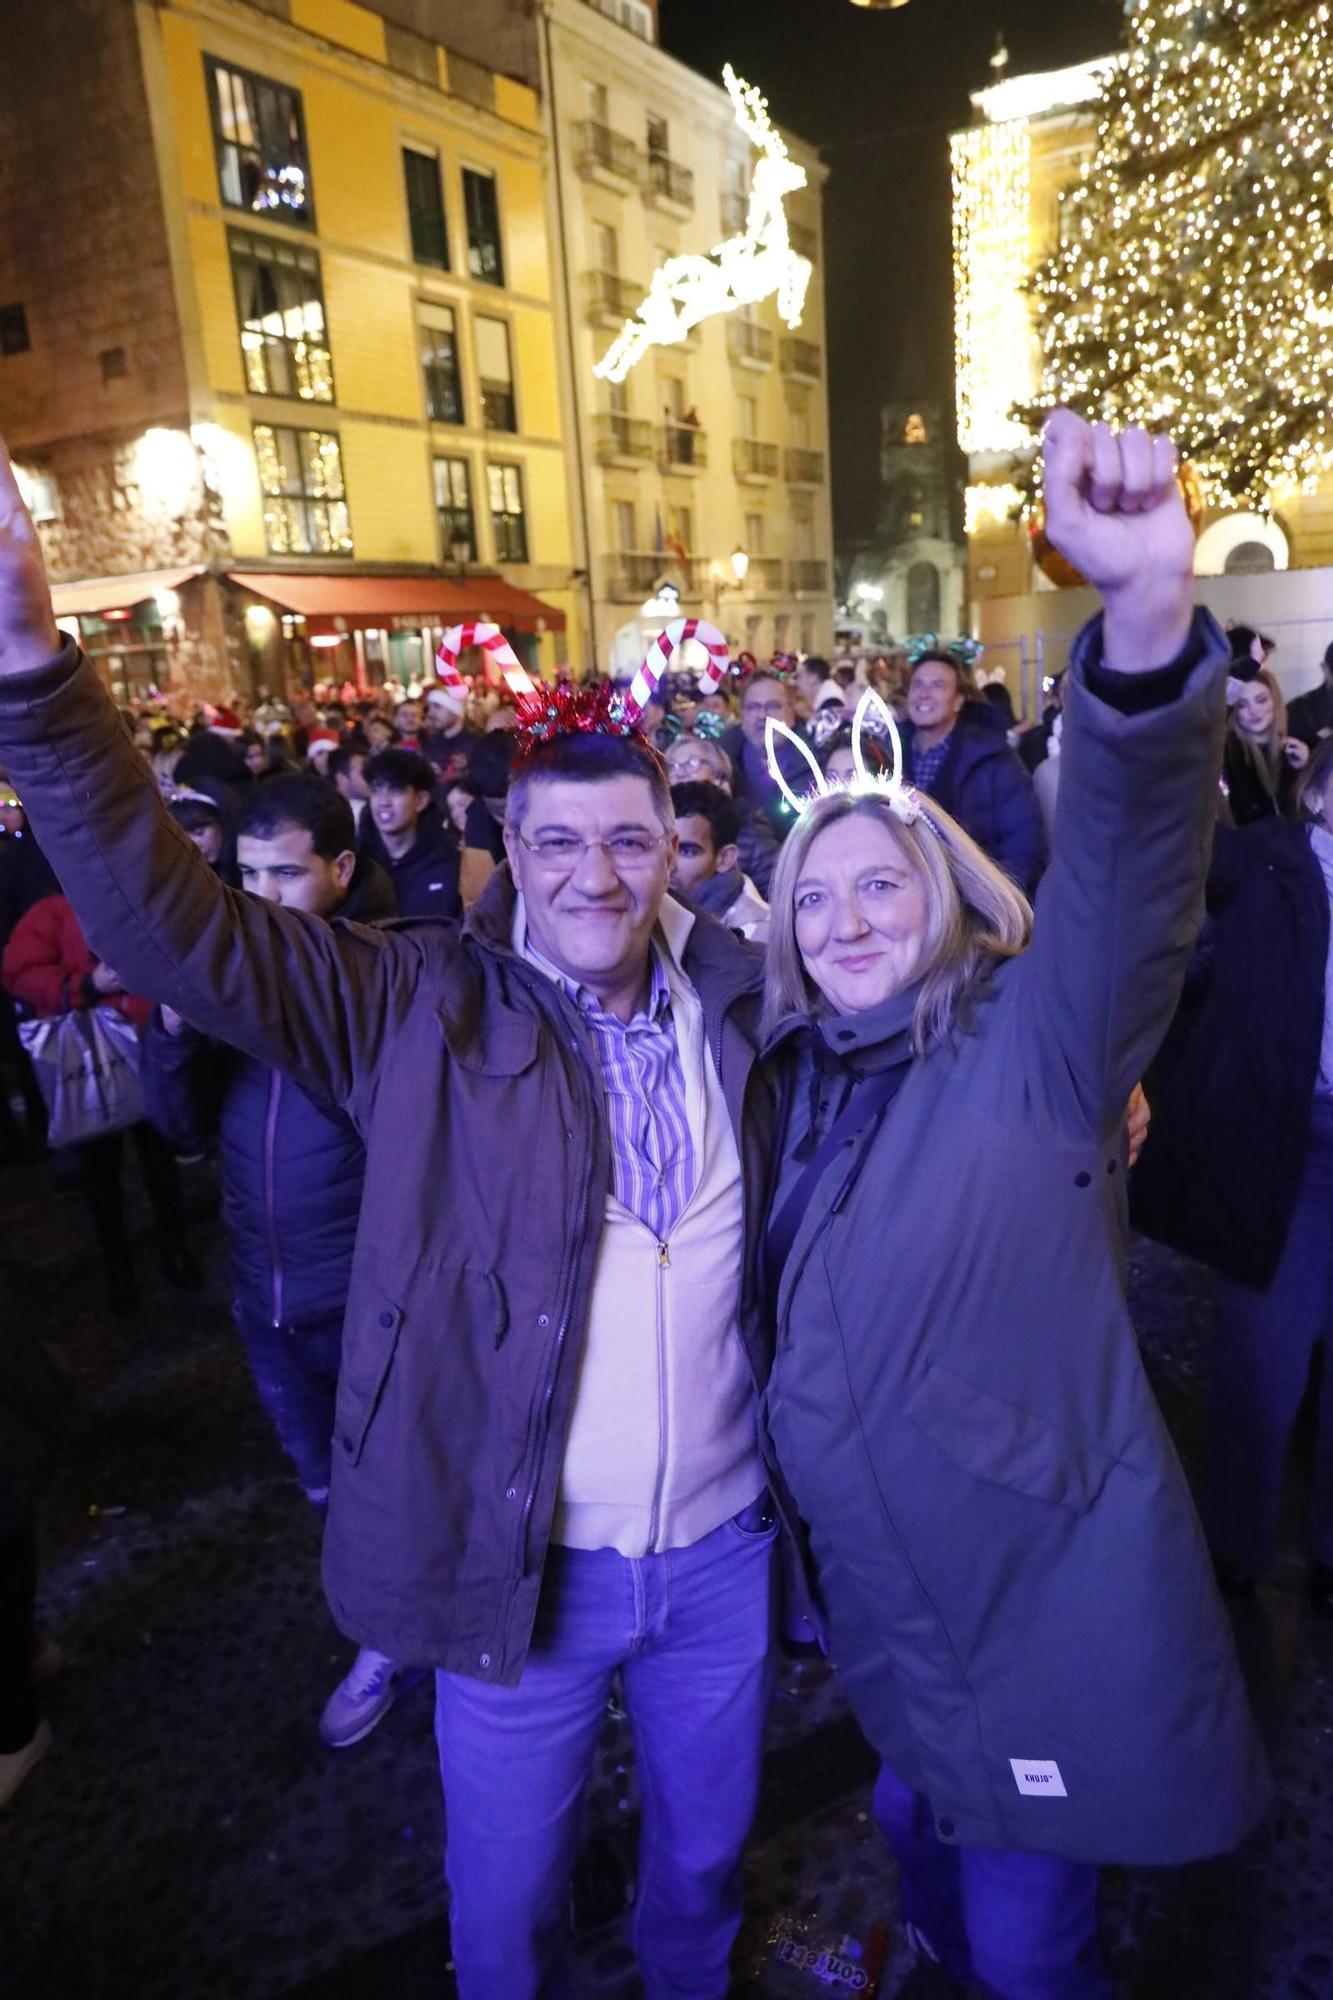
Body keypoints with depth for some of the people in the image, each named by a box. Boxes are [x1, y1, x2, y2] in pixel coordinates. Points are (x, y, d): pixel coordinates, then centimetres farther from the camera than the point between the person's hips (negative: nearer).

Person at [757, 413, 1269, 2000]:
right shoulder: (811, 1080, 0)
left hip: (1047, 1601, -5)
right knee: (920, 1834, 28)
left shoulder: (1034, 1045, -16)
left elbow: (1131, 861, -36)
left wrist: (1150, 610, -50)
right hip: (889, 1595, 6)